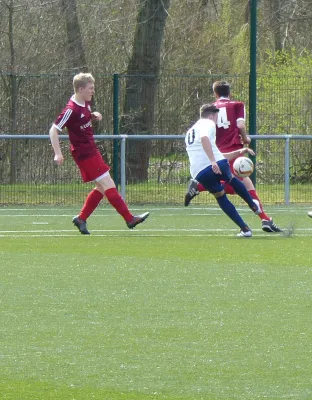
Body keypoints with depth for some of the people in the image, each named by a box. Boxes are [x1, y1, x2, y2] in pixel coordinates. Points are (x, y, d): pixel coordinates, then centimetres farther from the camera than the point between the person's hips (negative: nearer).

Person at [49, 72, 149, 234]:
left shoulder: (86, 103, 6)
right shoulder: (71, 110, -21)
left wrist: (94, 116, 4)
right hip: (84, 153, -10)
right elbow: (53, 130, -20)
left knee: (102, 188, 10)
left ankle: (81, 219, 16)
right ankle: (129, 219, -7)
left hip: (91, 150, 10)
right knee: (108, 185, -9)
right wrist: (58, 154, -25)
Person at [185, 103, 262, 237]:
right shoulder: (208, 124, 5)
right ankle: (253, 205, 42)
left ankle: (245, 229, 16)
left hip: (198, 174, 5)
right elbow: (204, 138, -21)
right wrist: (214, 161, -29)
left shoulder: (190, 132, 32)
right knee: (232, 179, 28)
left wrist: (239, 152, 38)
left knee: (221, 197, 21)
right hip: (218, 165, -5)